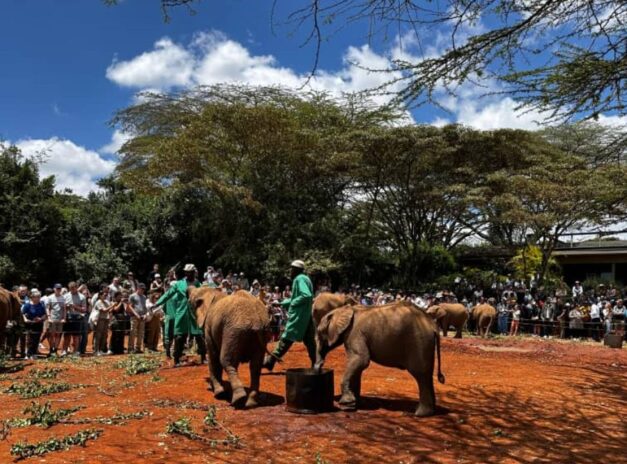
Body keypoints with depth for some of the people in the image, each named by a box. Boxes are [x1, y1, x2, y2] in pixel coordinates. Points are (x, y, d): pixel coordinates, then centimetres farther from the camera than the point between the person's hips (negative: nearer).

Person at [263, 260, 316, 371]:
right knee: (309, 341, 10)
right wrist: (281, 303, 23)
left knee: (286, 339, -4)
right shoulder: (303, 279, 17)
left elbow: (307, 296, -26)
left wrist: (293, 303, -16)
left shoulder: (300, 279, -12)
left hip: (299, 316, -9)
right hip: (305, 315, 9)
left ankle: (270, 361, 1)